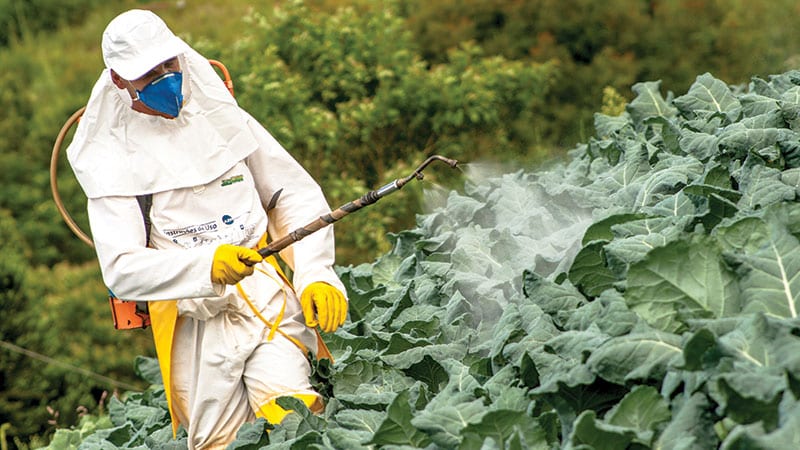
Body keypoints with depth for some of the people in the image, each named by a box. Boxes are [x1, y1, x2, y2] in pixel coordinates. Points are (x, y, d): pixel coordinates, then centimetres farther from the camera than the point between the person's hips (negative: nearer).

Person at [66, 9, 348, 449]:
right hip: (194, 318, 0)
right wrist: (205, 264, -23)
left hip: (270, 300, 1)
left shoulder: (225, 120, 10)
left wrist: (316, 275, -3)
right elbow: (122, 269, -8)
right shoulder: (114, 163, 2)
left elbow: (299, 196, 12)